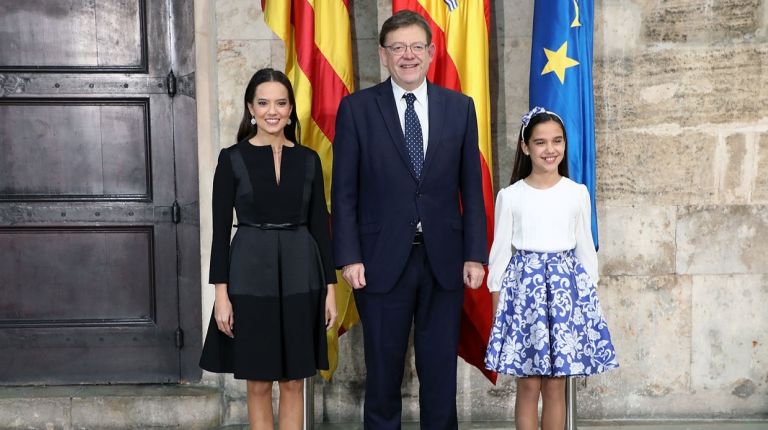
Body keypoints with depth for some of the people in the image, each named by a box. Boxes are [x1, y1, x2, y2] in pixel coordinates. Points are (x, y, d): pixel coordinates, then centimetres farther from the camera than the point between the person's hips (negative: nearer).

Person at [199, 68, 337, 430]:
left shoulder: (308, 159, 5)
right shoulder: (232, 158, -2)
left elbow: (320, 224, 6)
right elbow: (221, 228, -3)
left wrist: (330, 287, 3)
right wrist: (221, 293, -9)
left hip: (300, 276, 2)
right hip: (251, 274, -2)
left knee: (294, 382, 9)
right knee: (258, 383, 7)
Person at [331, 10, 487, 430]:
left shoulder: (460, 107, 5)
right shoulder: (356, 108, 0)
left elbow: (471, 188, 5)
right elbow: (344, 191, -2)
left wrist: (475, 254, 0)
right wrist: (349, 257, -8)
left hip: (444, 260, 2)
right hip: (383, 260, -1)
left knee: (440, 372, 11)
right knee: (383, 371, 10)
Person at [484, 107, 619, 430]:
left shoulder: (578, 193, 3)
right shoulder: (509, 196, -1)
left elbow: (586, 248, 9)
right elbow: (500, 251, 2)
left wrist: (589, 293, 7)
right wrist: (498, 305, 0)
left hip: (567, 285, 1)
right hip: (524, 284, -1)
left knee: (556, 386, 6)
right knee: (529, 385, 2)